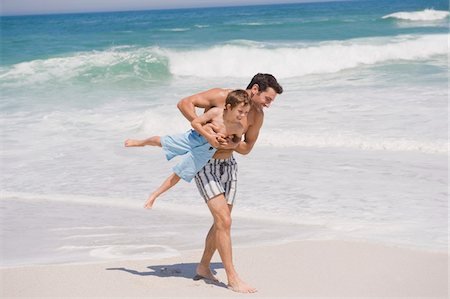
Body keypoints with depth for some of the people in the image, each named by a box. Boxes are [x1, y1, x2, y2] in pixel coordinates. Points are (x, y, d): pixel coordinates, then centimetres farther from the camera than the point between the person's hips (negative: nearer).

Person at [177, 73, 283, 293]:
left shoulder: (257, 116, -3)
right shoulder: (221, 96, -18)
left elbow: (247, 148, 5)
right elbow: (184, 103, -20)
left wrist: (233, 145, -18)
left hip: (228, 166, 7)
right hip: (205, 165, -7)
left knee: (221, 222, 11)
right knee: (224, 221, -14)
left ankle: (203, 267, 31)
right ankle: (232, 278, -11)